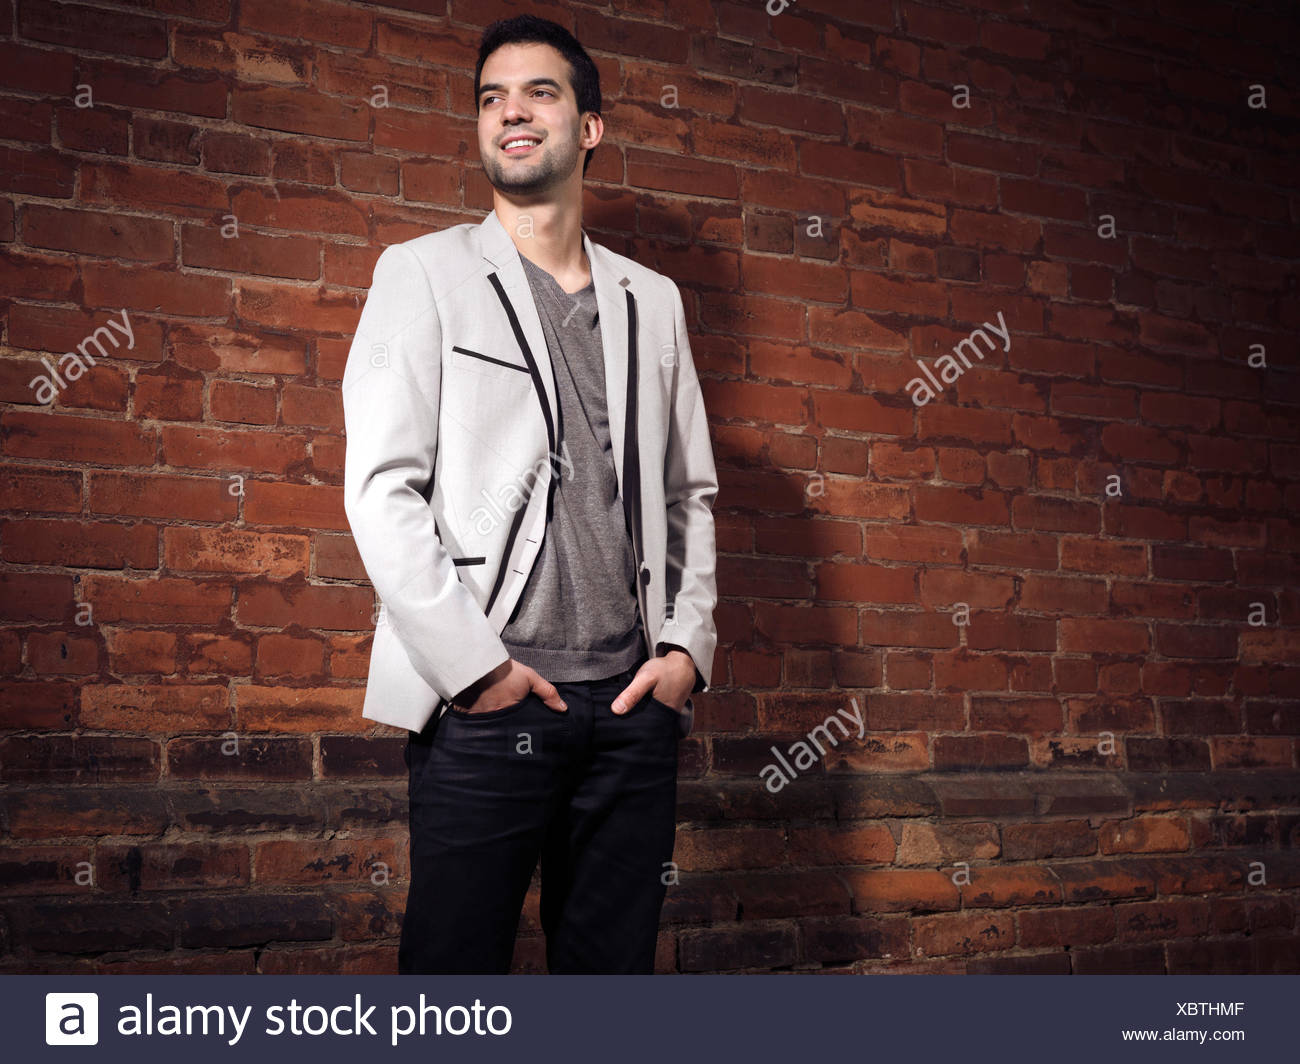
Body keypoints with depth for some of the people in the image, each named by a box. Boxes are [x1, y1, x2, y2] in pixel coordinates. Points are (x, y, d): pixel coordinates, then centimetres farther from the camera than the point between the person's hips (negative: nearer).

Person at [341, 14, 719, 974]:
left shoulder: (653, 301, 17)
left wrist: (690, 645, 3)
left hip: (633, 703, 4)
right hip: (488, 706, -3)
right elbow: (380, 487, -4)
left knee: (615, 972, 9)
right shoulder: (426, 274, 6)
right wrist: (474, 664, -11)